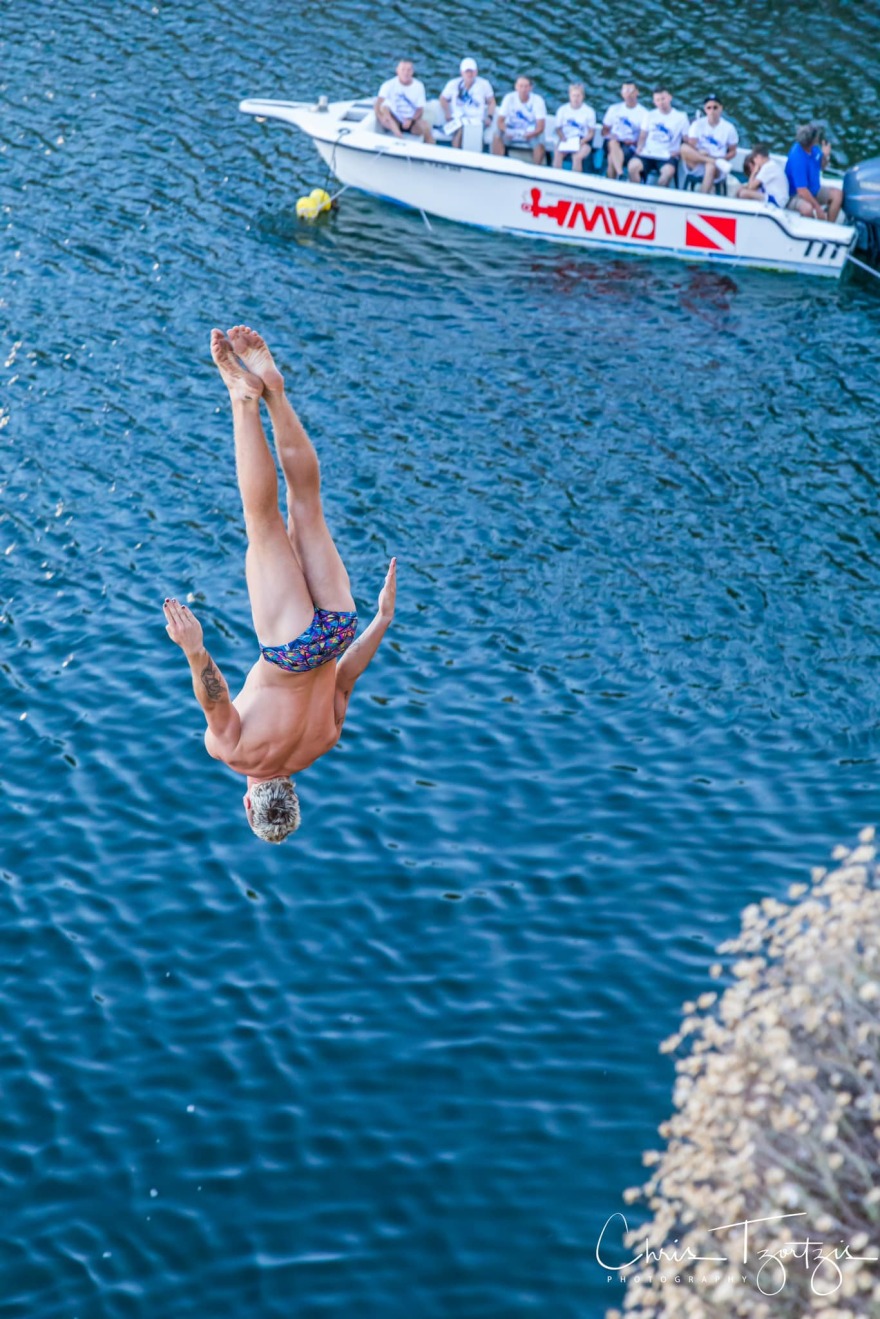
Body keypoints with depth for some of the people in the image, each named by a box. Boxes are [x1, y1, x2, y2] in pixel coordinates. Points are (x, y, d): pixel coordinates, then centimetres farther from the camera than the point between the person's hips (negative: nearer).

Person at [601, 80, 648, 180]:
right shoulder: (614, 109, 14)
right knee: (613, 142, -36)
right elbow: (604, 131, 15)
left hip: (630, 146, -2)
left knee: (612, 158, -34)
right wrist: (610, 135, -8)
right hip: (612, 144, 2)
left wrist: (634, 142, -19)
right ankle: (620, 175, -49)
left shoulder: (643, 113, 5)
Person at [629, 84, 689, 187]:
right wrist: (640, 147, -5)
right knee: (633, 166, -30)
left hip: (667, 156, -2)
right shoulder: (650, 115, 15)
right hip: (648, 154, 2)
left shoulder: (681, 117, 8)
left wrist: (679, 151, -11)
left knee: (668, 171, -37)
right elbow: (643, 136, 15)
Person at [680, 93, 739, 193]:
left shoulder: (728, 128, 3)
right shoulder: (698, 124, 2)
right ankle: (718, 162, -31)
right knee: (684, 148, -28)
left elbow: (732, 152, 8)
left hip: (717, 170, -1)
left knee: (710, 167, -39)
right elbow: (691, 146, -7)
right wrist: (699, 152, -26)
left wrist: (722, 159, -12)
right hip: (698, 165, 1)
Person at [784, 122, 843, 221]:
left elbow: (820, 166, 15)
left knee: (837, 194, -10)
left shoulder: (813, 148, -5)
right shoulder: (797, 158, -30)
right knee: (807, 208, -38)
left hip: (815, 190, 9)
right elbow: (802, 191, -30)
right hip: (796, 196, -9)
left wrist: (825, 156, -8)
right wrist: (818, 208, -27)